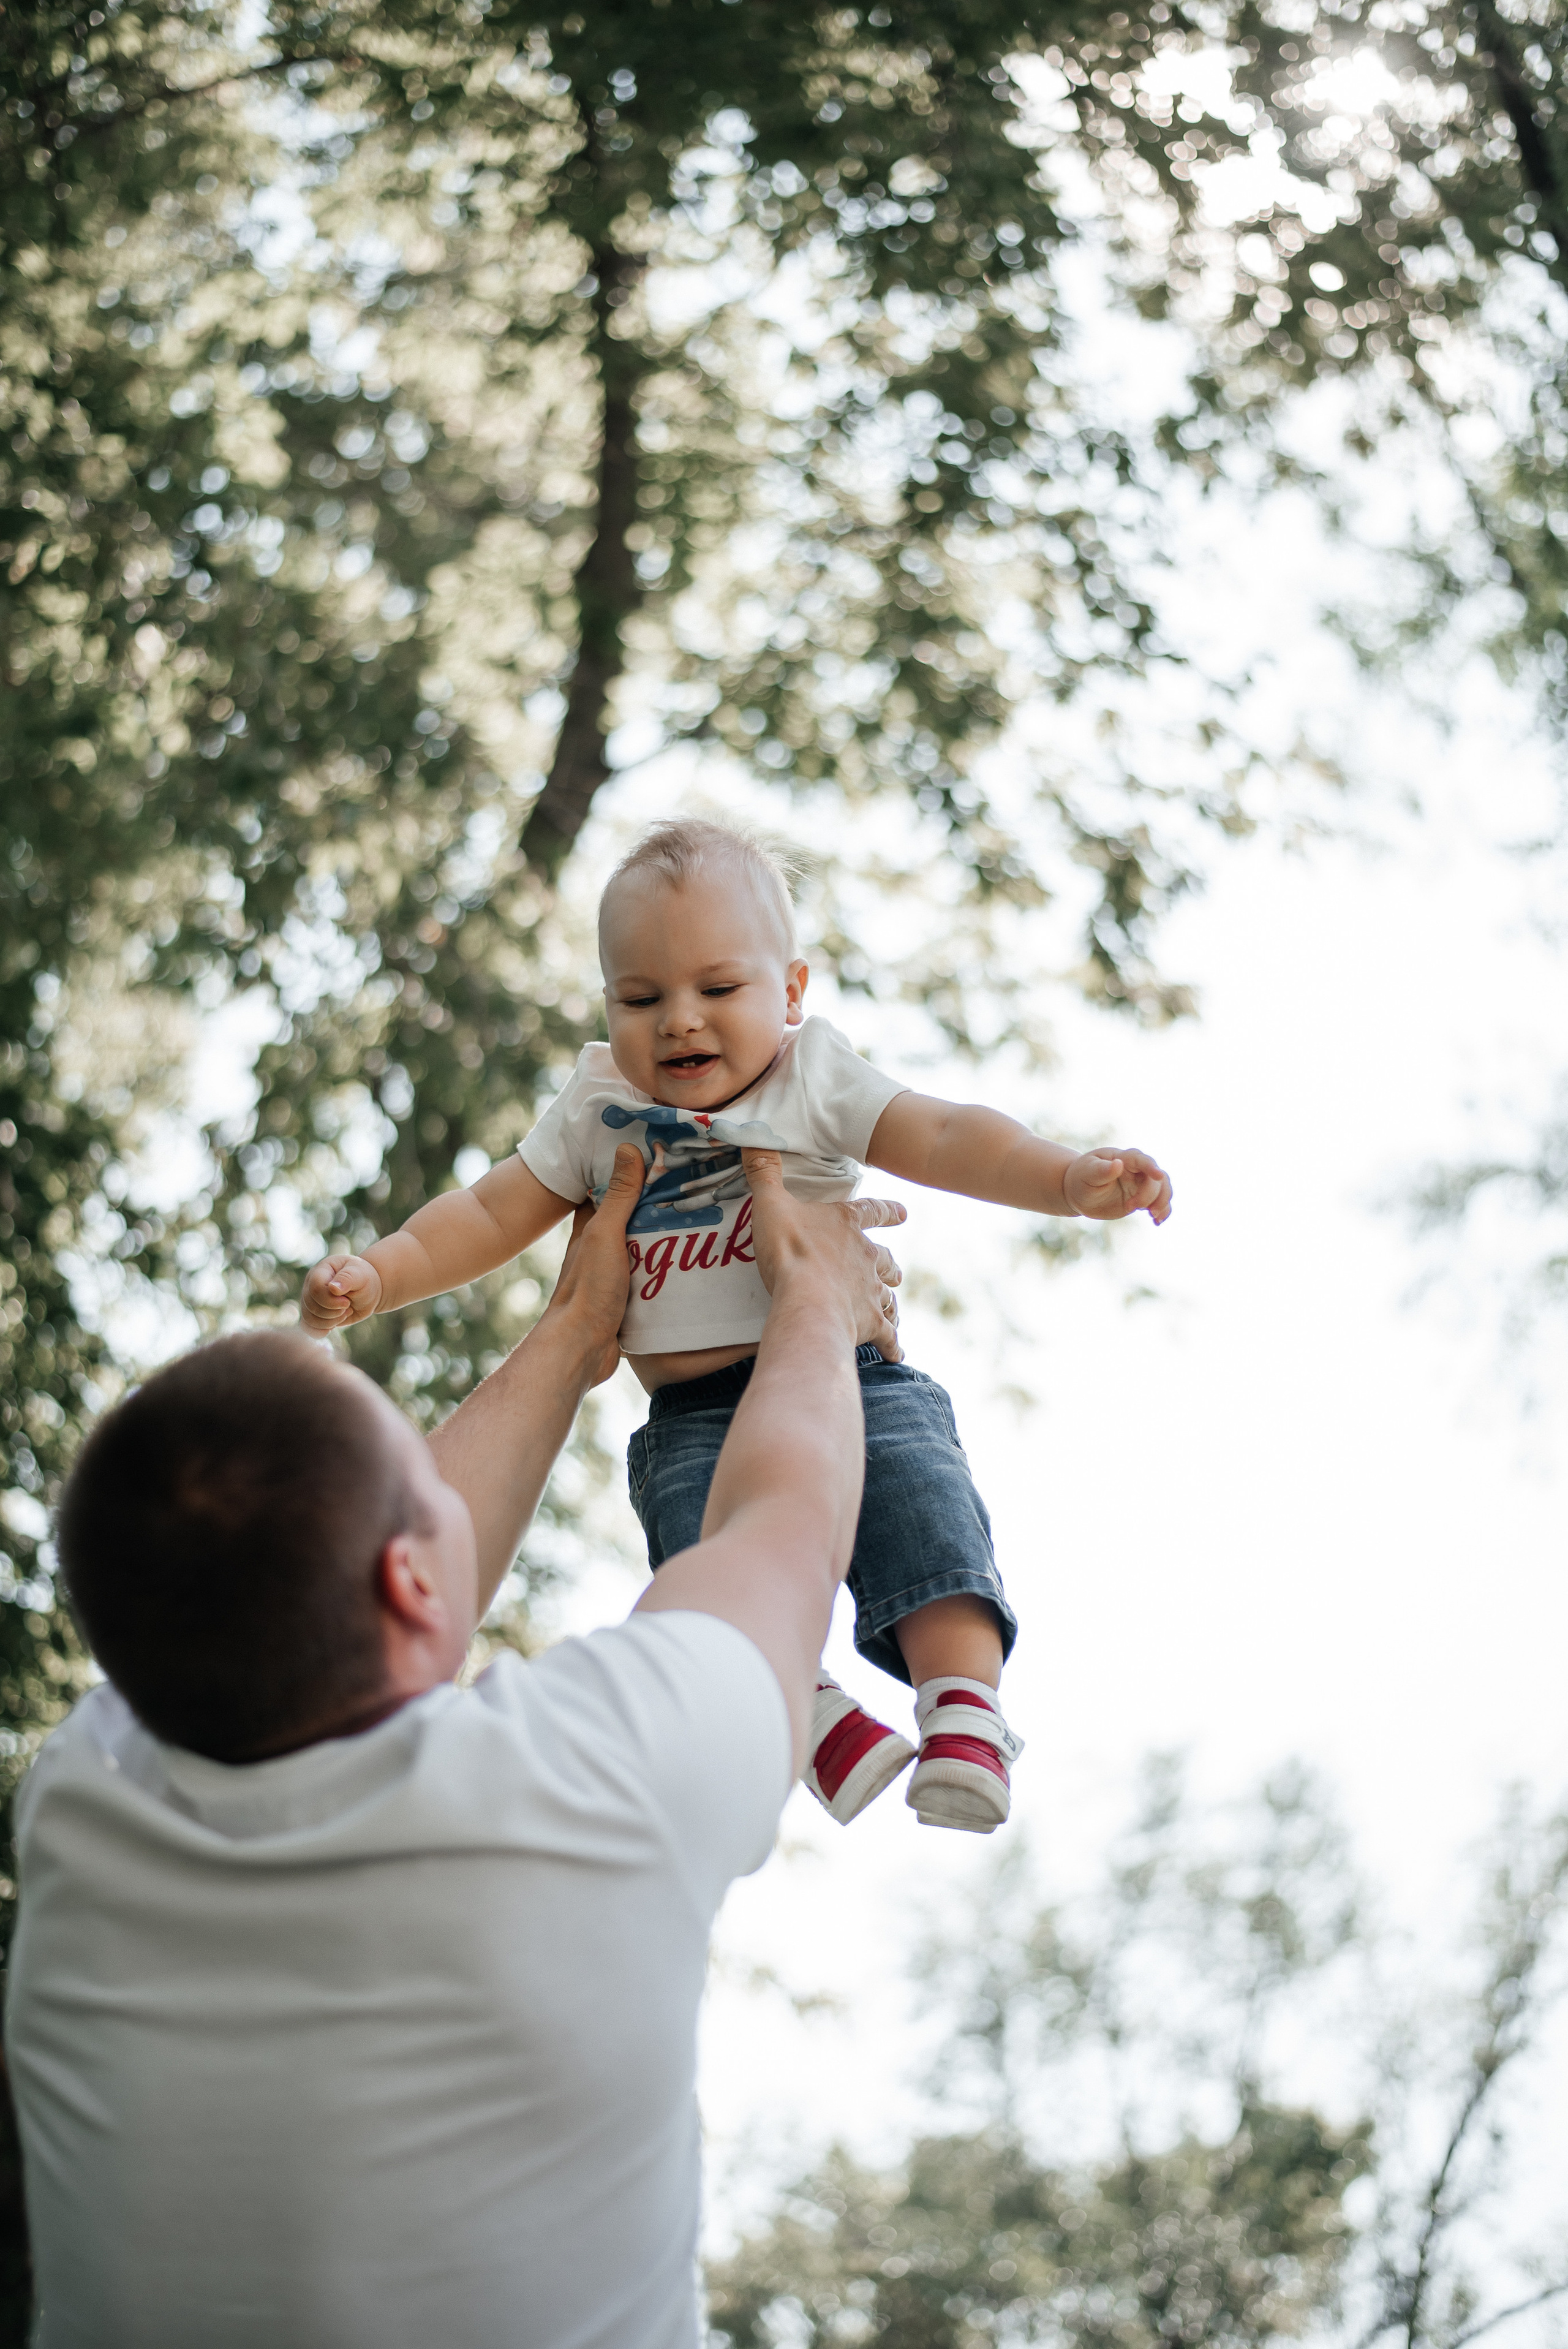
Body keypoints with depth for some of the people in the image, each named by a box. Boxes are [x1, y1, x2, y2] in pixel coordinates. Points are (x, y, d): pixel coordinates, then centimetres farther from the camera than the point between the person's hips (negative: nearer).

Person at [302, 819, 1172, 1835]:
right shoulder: (598, 1112, 14)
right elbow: (489, 1216, 20)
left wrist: (1068, 1177, -21)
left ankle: (964, 1713, -31)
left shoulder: (815, 1077, 7)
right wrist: (375, 1275, 6)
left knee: (920, 1498, -28)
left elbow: (945, 1140, -4)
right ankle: (821, 1723, -30)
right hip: (696, 1415, 1)